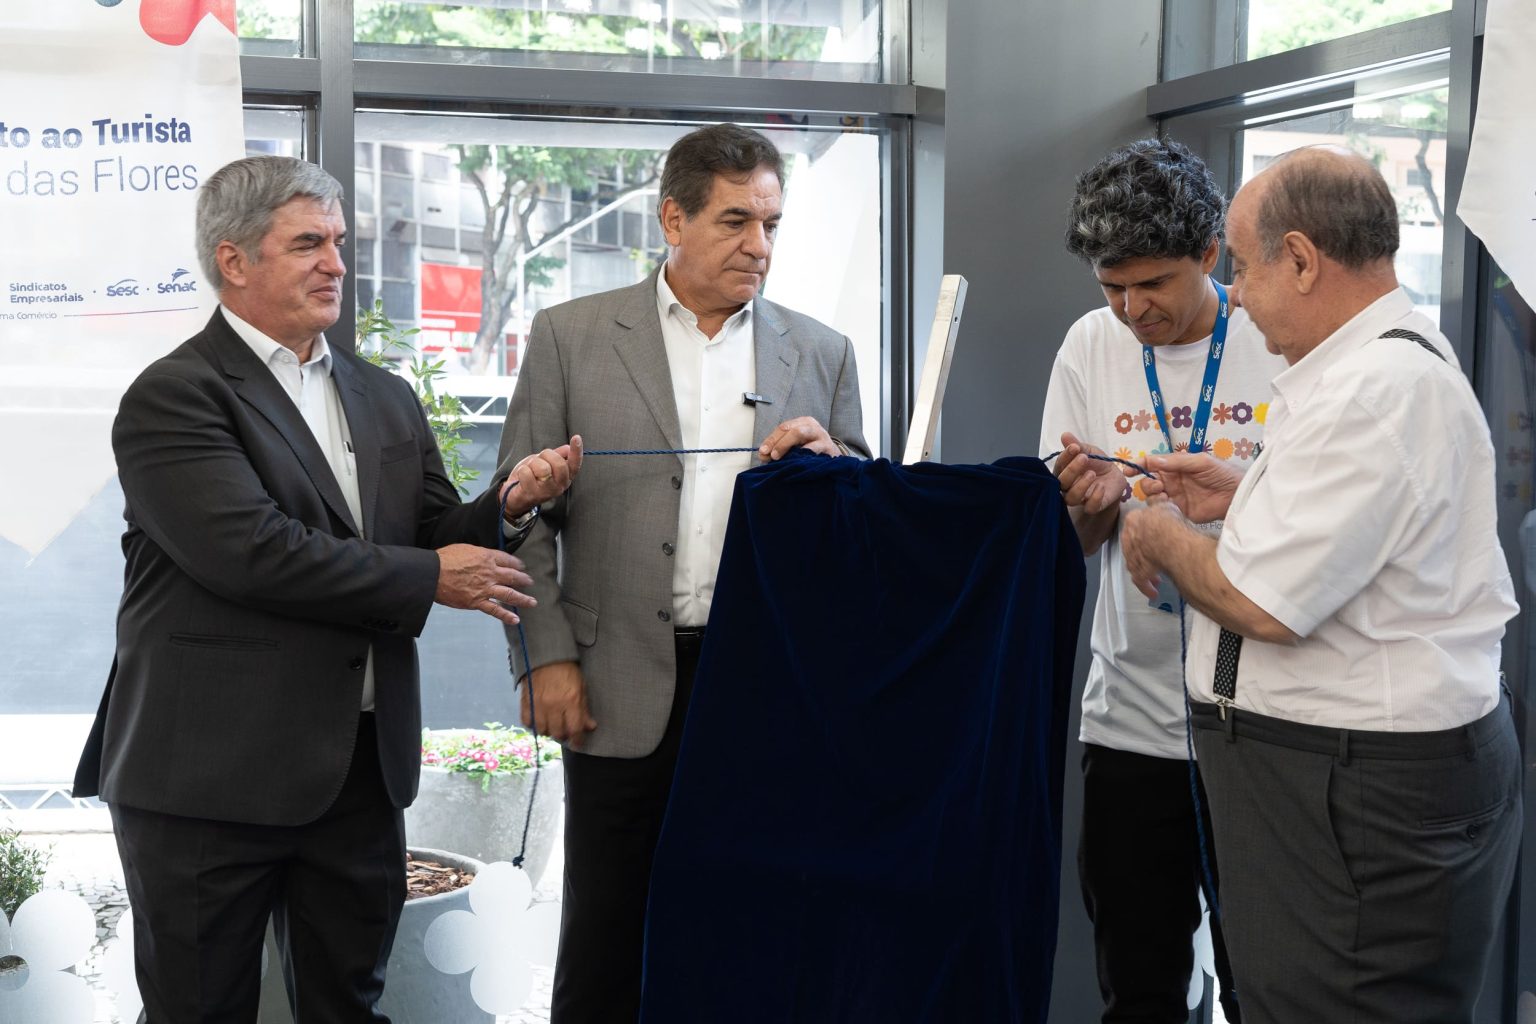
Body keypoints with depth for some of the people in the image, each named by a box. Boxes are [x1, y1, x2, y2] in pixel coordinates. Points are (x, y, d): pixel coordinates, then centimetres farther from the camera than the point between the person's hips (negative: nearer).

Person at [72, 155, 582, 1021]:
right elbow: (254, 553, -21)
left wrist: (509, 503, -9)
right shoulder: (174, 397, -9)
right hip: (211, 775, -6)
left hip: (362, 767, 6)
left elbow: (435, 533, 13)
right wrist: (431, 577, -15)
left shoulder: (387, 398, 14)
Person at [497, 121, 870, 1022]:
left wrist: (830, 463, -10)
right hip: (627, 688, -2)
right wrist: (549, 658, -5)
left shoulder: (822, 355, 8)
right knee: (607, 940, 7)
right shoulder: (572, 337, 2)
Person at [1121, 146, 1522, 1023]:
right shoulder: (1391, 358, 12)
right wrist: (1240, 499, 15)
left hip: (1361, 803, -10)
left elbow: (1261, 604, -24)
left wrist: (1163, 535, -6)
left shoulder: (1375, 389, -23)